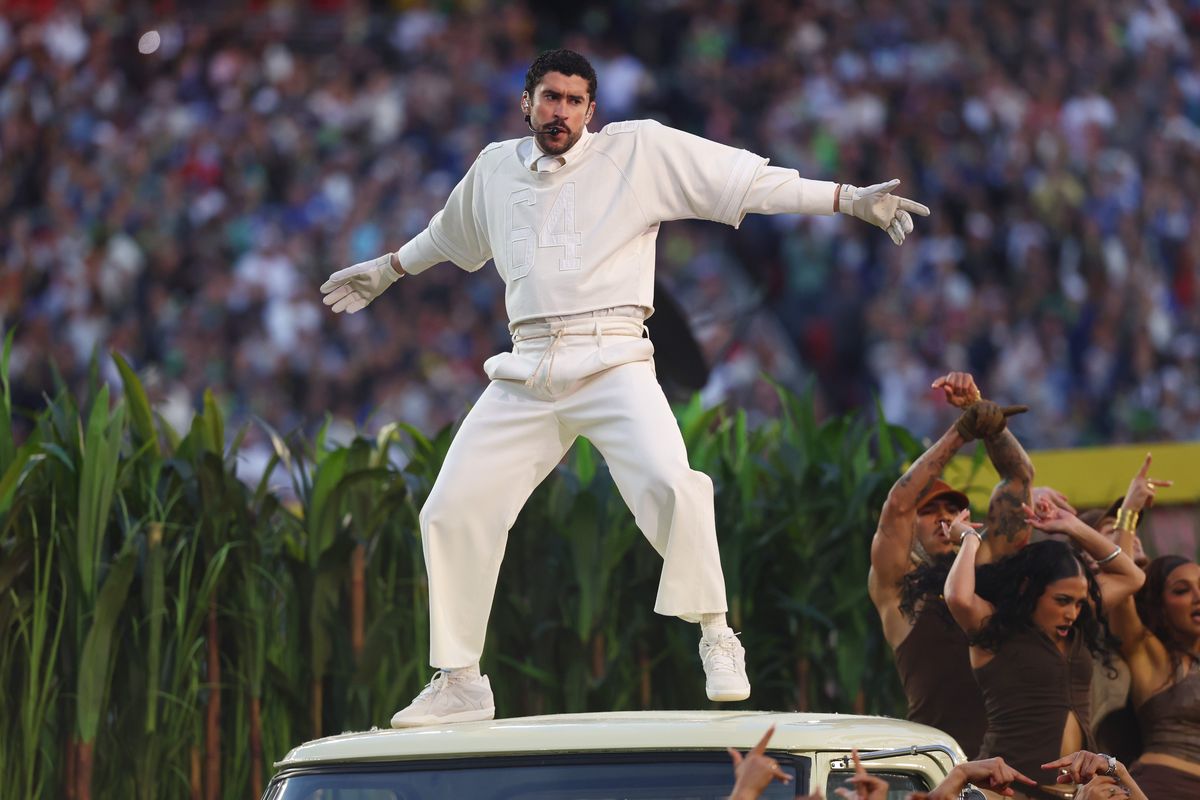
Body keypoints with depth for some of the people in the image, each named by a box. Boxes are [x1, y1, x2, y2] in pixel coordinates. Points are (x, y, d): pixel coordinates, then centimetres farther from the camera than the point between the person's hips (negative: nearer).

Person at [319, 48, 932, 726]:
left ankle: (716, 640, -11)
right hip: (527, 372, 5)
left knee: (670, 484, -29)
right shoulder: (495, 168, 17)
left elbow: (749, 181, 1)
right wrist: (388, 270, 54)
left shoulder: (639, 150, 5)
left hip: (611, 359, -4)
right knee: (451, 513, 0)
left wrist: (851, 199, -6)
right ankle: (459, 684, 14)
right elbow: (450, 233, 40)